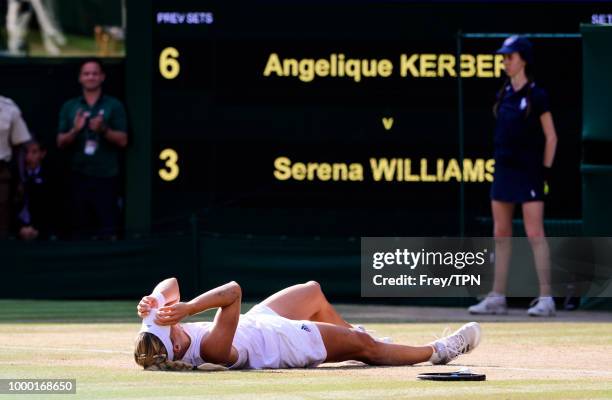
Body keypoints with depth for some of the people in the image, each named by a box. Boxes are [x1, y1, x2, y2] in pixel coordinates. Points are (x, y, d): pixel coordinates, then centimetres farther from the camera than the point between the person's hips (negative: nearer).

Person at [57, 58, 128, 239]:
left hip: (106, 176, -2)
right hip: (79, 175, 2)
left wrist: (103, 129, -16)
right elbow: (61, 143, 8)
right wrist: (75, 130, -11)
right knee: (80, 229, 2)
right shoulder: (69, 107, 12)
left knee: (107, 230, -9)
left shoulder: (114, 106, 5)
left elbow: (122, 141, 1)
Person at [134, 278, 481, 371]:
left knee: (314, 291, 28)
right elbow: (233, 292, -53)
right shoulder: (211, 349, -43)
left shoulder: (160, 337, -24)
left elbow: (170, 284, -18)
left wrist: (153, 304, -36)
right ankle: (437, 351, 30)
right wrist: (185, 309, -58)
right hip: (290, 343, -8)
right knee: (364, 346, 7)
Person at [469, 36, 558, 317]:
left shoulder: (536, 96, -7)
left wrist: (545, 170, -10)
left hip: (529, 170, -7)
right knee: (501, 234, 8)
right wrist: (498, 162, 13)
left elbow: (551, 137, -6)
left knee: (535, 234, -9)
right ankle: (497, 299, 12)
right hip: (504, 168, 7)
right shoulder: (504, 94, 12)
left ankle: (546, 299, -8)